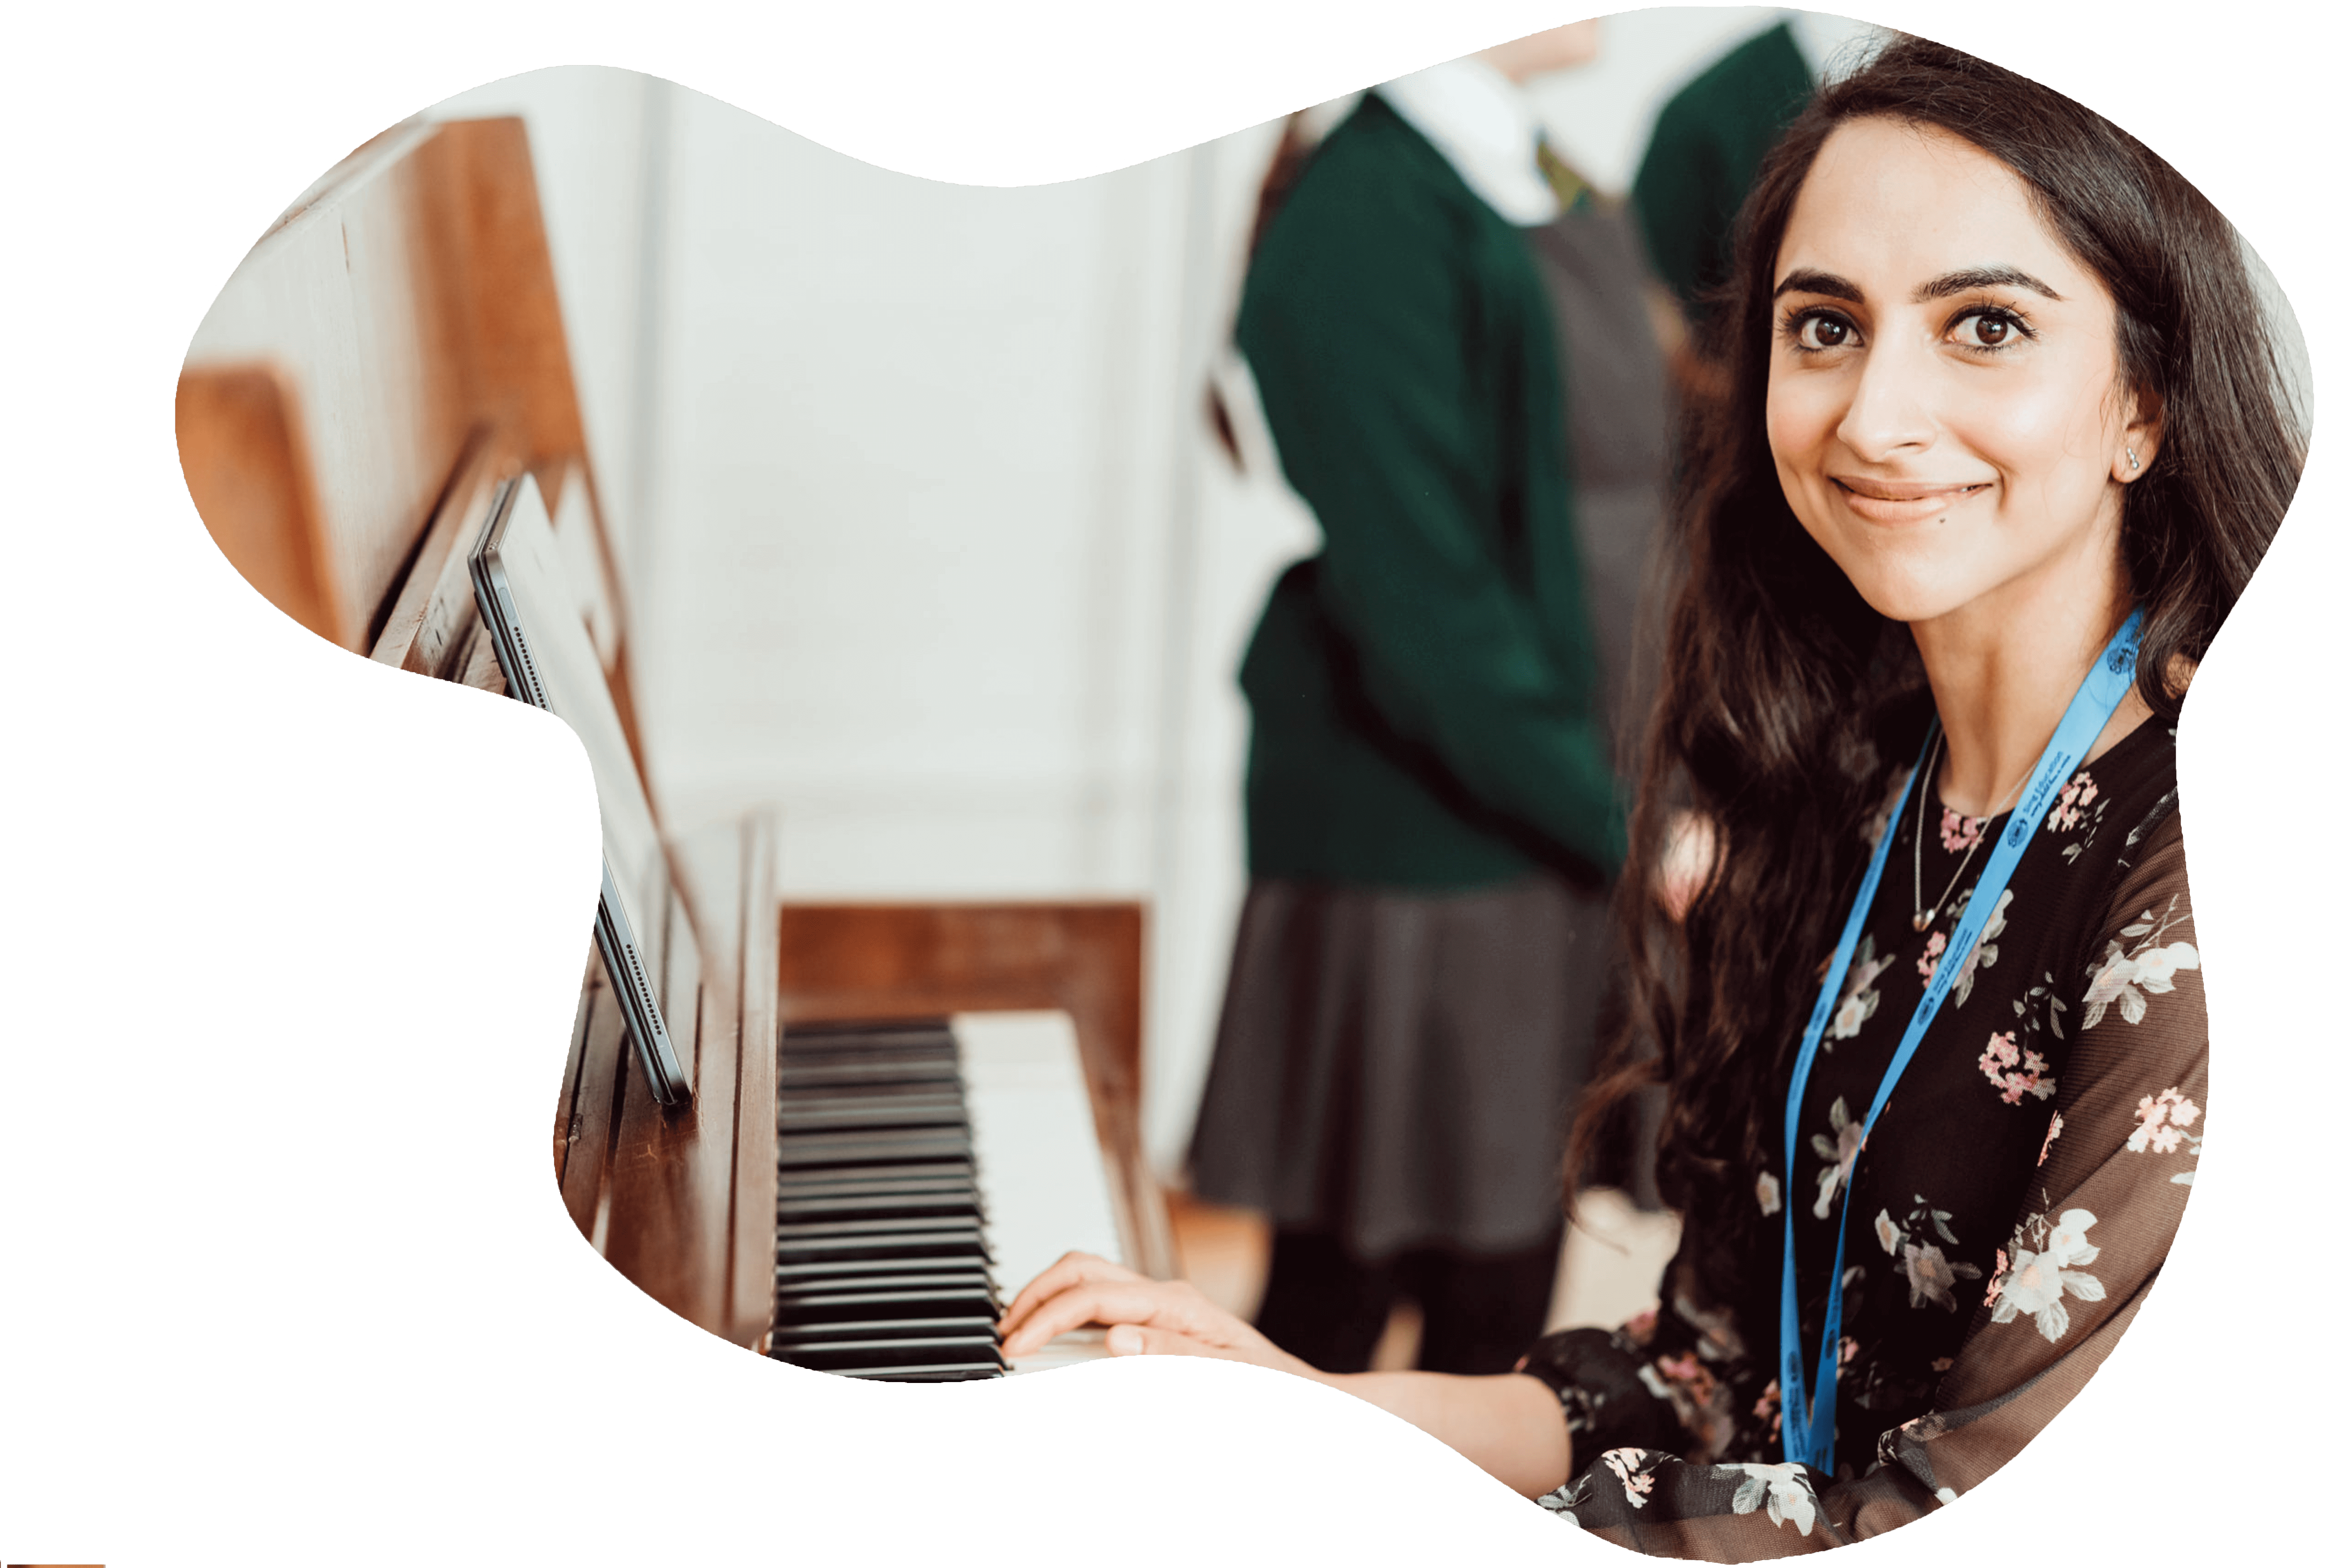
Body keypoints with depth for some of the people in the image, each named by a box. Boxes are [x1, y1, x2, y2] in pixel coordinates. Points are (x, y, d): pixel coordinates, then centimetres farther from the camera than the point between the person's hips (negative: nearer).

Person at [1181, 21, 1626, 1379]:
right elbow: (1422, 601, -20)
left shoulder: (1520, 189, 12)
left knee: (1500, 1324, 14)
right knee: (1336, 1313, 4)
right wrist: (1614, 826, -13)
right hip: (1422, 853, -9)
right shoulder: (1372, 213, -17)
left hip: (1531, 853, 9)